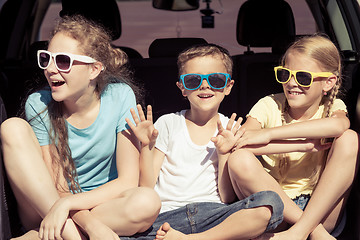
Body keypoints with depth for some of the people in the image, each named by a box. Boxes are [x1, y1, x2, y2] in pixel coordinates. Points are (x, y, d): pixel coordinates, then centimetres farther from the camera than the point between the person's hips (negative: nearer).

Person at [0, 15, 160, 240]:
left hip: (105, 205, 0)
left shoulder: (120, 97, -11)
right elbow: (57, 188, -12)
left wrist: (67, 203, -27)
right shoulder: (39, 105, -10)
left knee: (148, 202, -34)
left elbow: (128, 181, -15)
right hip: (43, 205, 0)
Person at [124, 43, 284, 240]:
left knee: (271, 204, -29)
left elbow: (228, 198, 4)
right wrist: (146, 145, -7)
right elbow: (146, 188, 6)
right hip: (165, 215, -2)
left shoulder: (231, 130, 10)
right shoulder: (168, 123, 9)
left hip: (212, 214, 2)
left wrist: (224, 153, -7)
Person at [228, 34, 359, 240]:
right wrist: (303, 145, -27)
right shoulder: (270, 105, -2)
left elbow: (339, 124, -29)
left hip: (322, 208, 0)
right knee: (240, 160, -27)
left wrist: (269, 133, -30)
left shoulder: (333, 107, 0)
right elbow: (238, 142, -22)